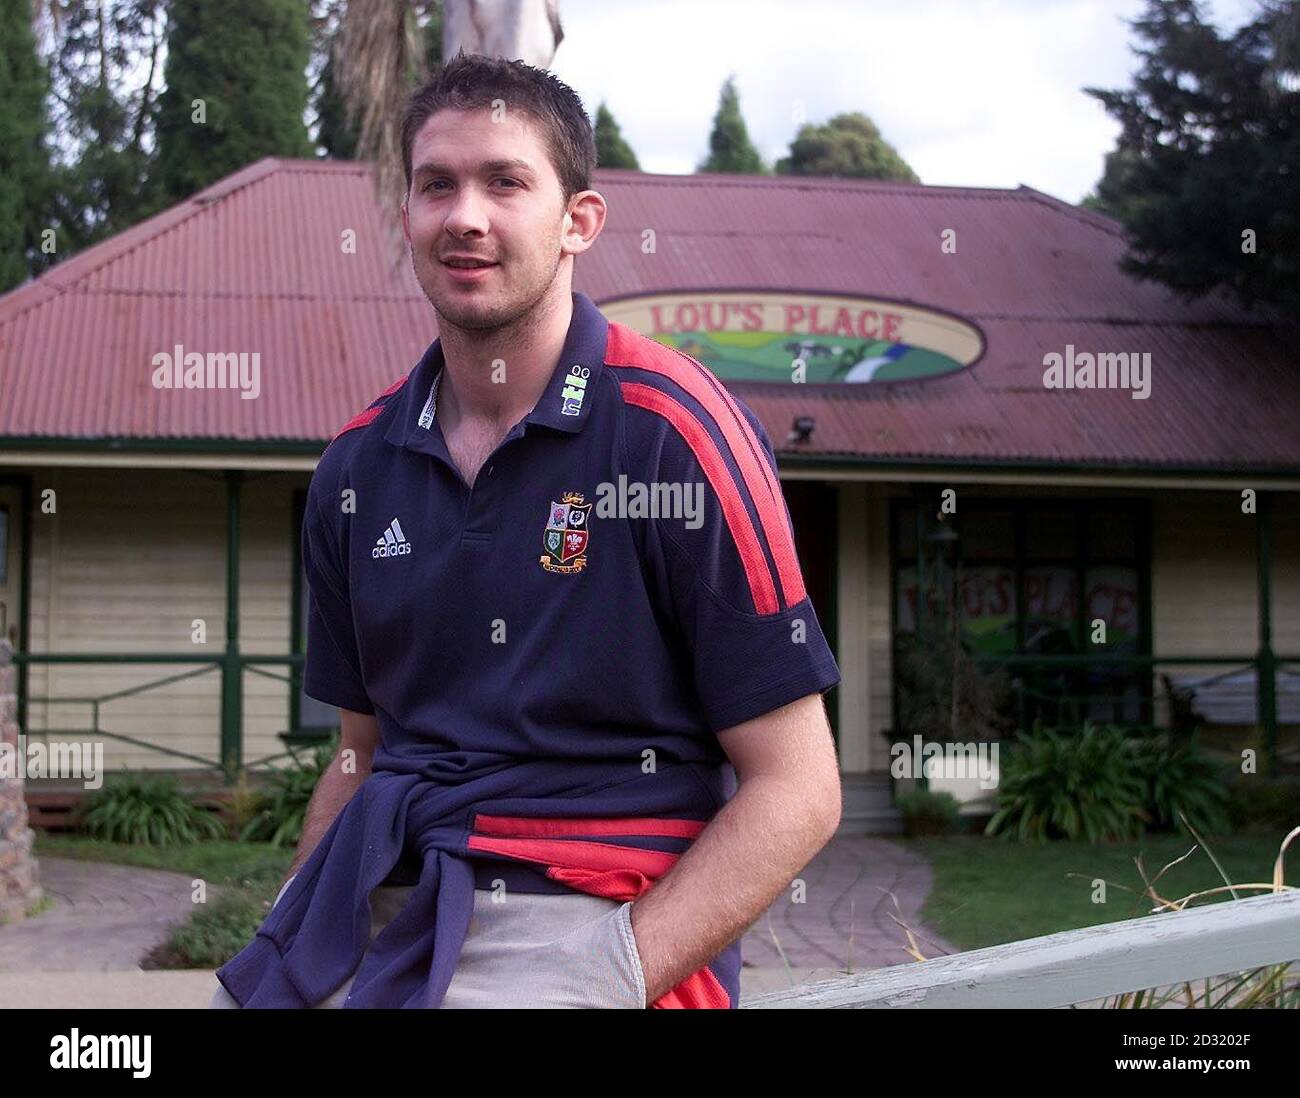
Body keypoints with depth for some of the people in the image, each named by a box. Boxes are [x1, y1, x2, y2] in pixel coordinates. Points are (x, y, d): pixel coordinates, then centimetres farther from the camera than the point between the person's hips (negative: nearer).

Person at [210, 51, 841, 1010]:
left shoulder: (676, 431, -6)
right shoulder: (358, 469, 11)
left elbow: (796, 791, -7)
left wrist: (619, 974, -15)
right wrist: (283, 945, 3)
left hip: (584, 914, -5)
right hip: (369, 917, 5)